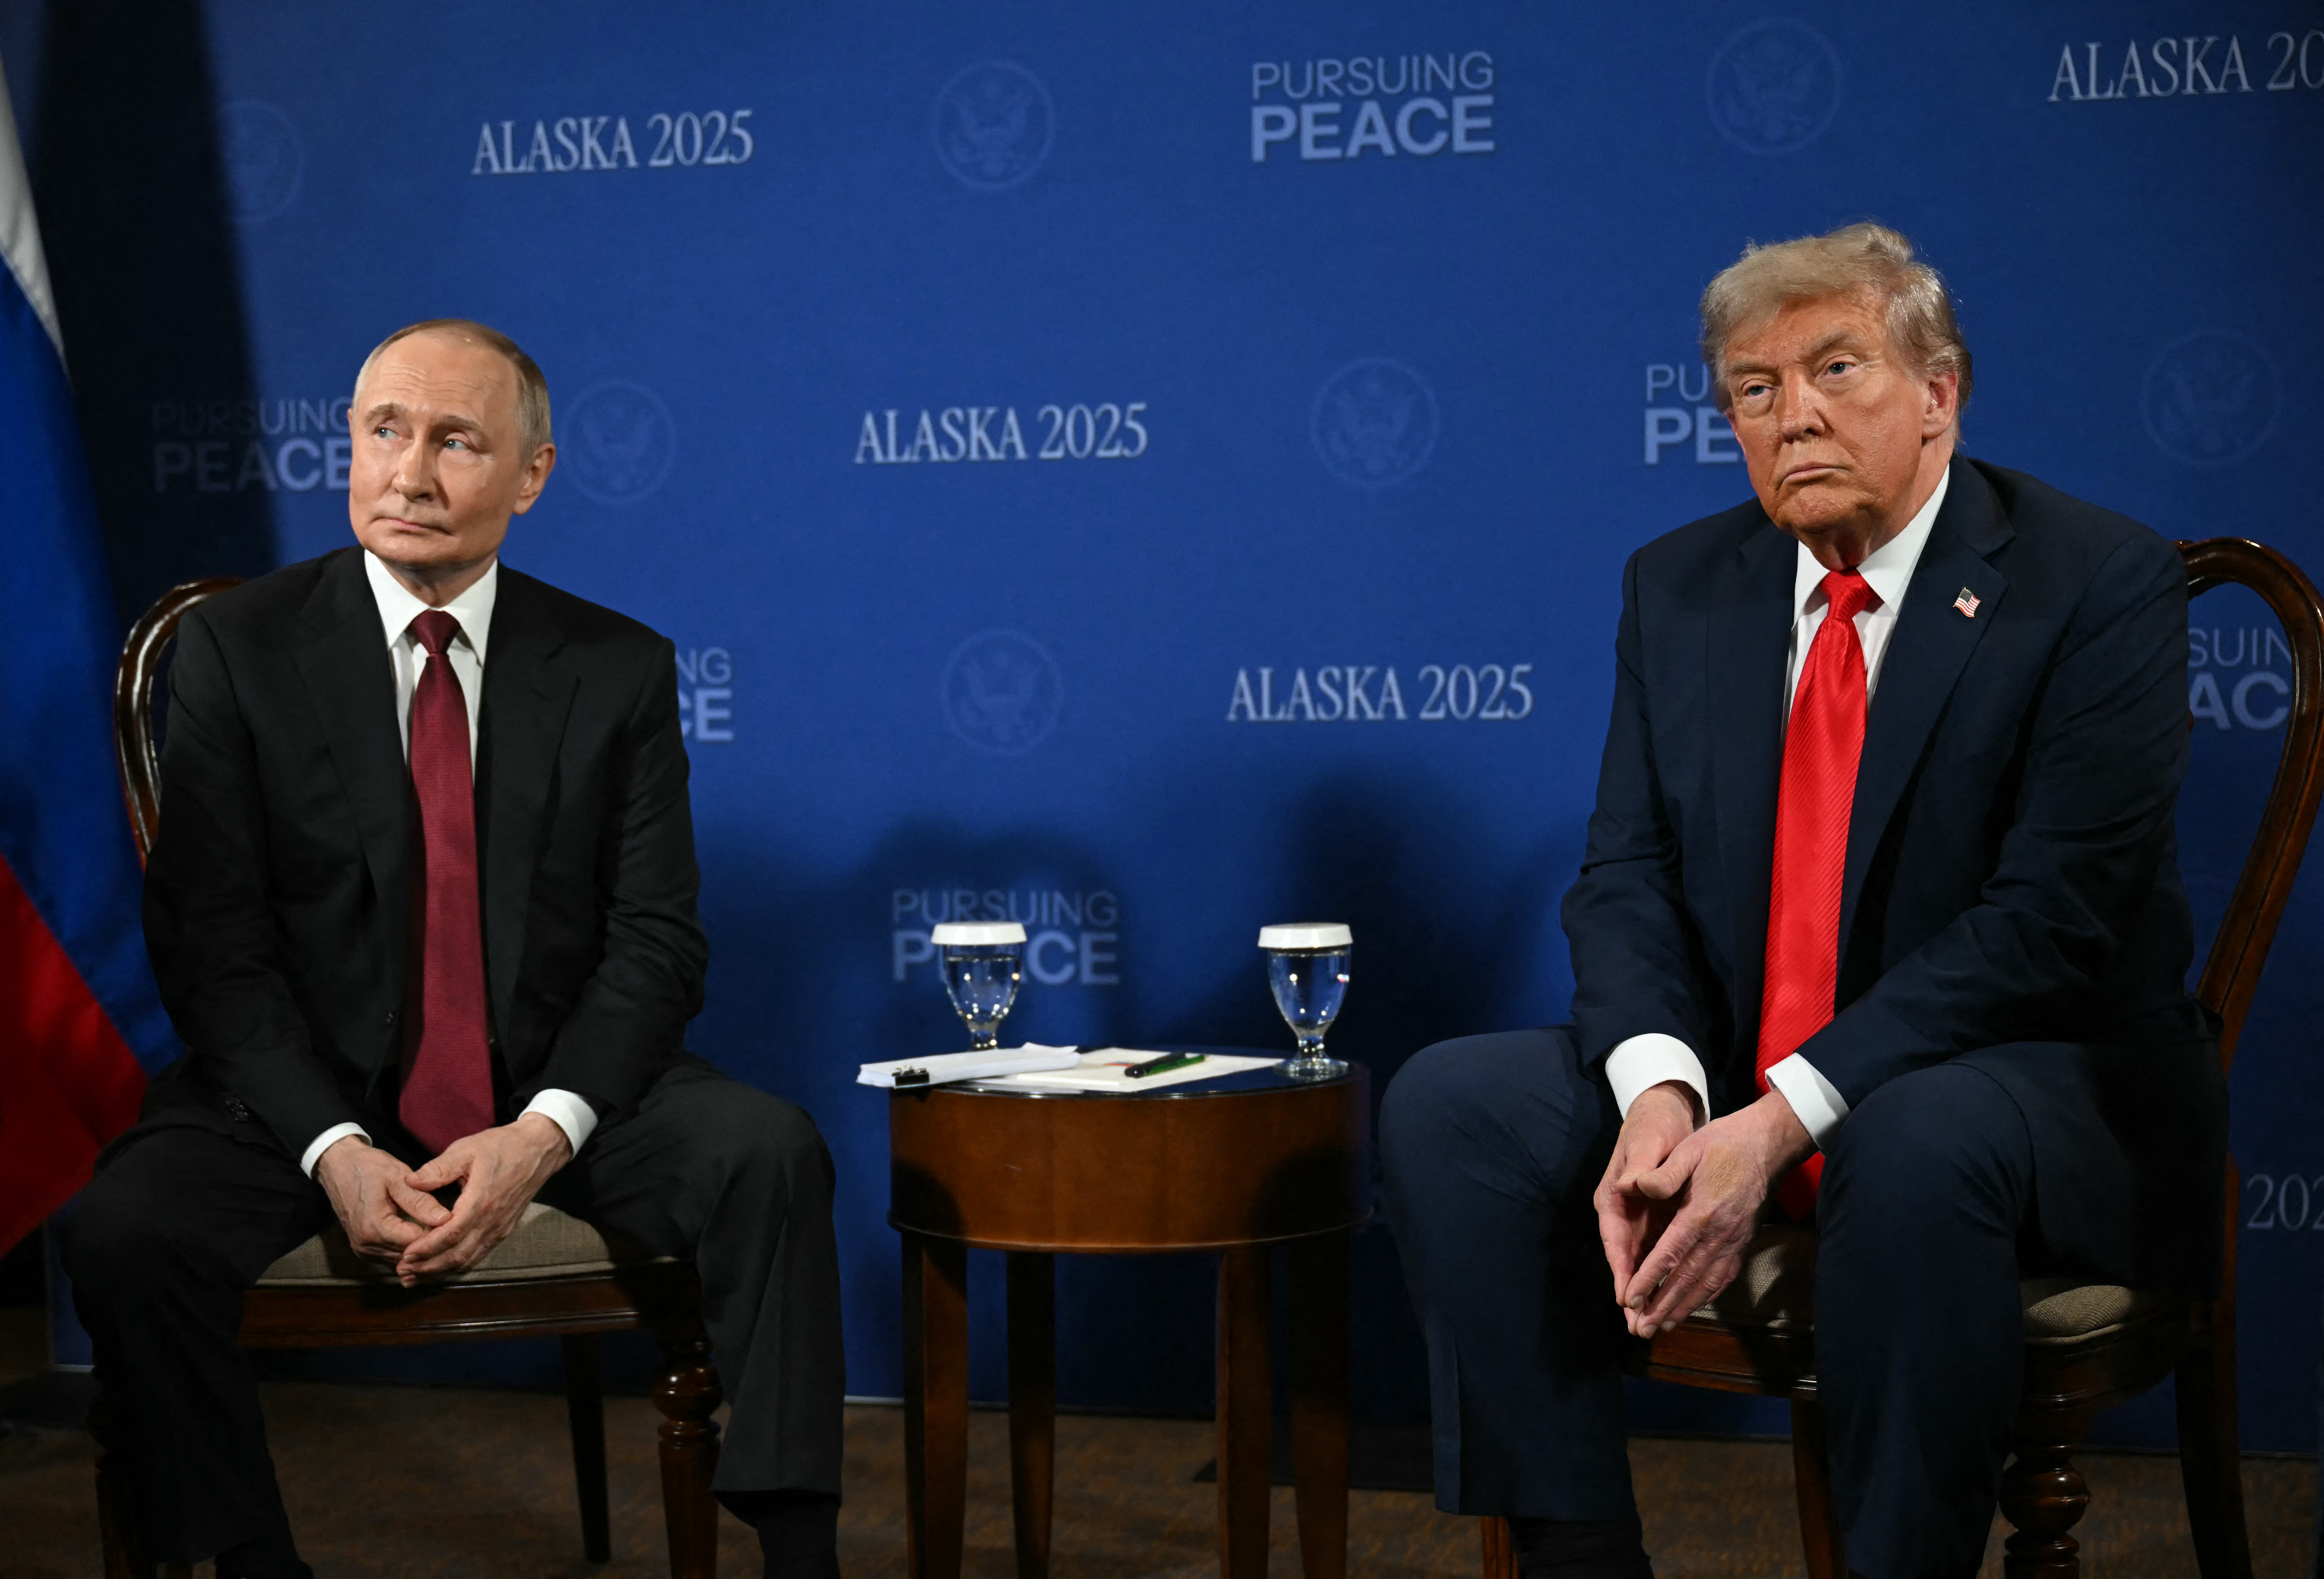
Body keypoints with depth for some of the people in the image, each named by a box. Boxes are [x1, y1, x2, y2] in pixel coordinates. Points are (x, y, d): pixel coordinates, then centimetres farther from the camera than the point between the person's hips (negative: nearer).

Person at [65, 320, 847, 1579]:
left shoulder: (619, 670, 2)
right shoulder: (238, 649, -1)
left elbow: (655, 941, -2)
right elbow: (211, 942, -6)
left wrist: (544, 1135, -19)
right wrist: (332, 1149, -20)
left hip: (554, 1086, 1)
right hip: (311, 1087, 0)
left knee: (770, 1155, -25)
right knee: (124, 1228, -27)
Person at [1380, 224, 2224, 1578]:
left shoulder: (2099, 583, -9)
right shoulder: (1681, 589, 8)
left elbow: (2051, 916, -18)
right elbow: (1628, 875, 3)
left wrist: (1782, 1121, -26)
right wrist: (1659, 1089, -20)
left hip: (2037, 1075, -5)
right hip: (1731, 1071, 6)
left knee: (1916, 1148, -39)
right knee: (1449, 1105, -14)